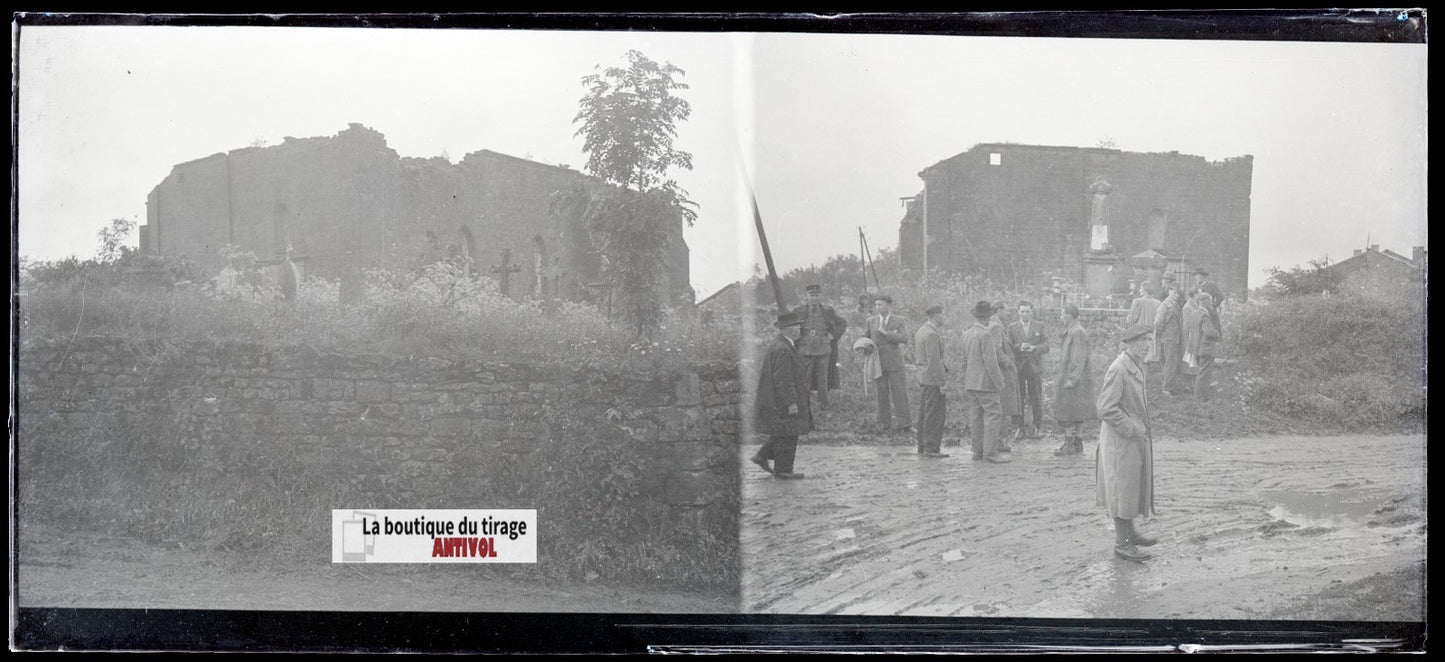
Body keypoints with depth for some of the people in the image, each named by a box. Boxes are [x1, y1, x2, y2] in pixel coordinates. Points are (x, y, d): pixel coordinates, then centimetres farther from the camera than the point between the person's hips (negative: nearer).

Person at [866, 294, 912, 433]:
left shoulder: (899, 320, -1)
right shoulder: (871, 321, 8)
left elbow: (904, 338, -13)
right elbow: (868, 337, 21)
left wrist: (886, 333, -17)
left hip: (895, 362, -2)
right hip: (878, 362, 2)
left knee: (899, 392, -4)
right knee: (882, 393, 3)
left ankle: (904, 424, -2)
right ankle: (885, 423, 9)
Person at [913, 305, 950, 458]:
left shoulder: (921, 330, 12)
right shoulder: (932, 334, -18)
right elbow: (933, 361, -21)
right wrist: (941, 383, -18)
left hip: (923, 378, 10)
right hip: (933, 379, -10)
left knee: (924, 414, 13)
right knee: (935, 415, -6)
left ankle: (923, 447, 17)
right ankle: (932, 448, -5)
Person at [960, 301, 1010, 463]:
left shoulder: (966, 334, 10)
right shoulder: (985, 335, -16)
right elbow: (990, 362, -18)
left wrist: (965, 385, 22)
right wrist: (999, 382, -11)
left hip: (971, 382, 8)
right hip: (985, 383, -8)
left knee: (976, 417, 9)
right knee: (993, 414, -6)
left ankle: (978, 451, 11)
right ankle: (990, 451, -11)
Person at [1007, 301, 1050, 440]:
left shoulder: (1039, 326, 8)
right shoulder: (1012, 327, 8)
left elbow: (1045, 346, 3)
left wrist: (1034, 348, -16)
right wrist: (1019, 347, -16)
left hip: (1035, 367, 0)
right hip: (1018, 367, 0)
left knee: (1036, 399, 1)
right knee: (1018, 400, 0)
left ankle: (1037, 427, 9)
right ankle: (1020, 427, 6)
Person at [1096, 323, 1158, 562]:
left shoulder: (1137, 367, 9)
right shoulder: (1118, 369, -21)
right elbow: (1107, 409, -23)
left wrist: (1142, 430, 12)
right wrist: (1132, 430, -20)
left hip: (1136, 439, 10)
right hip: (1121, 440, -9)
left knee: (1133, 486, 19)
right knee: (1122, 488, -1)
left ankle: (1129, 533, 33)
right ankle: (1122, 543, 8)